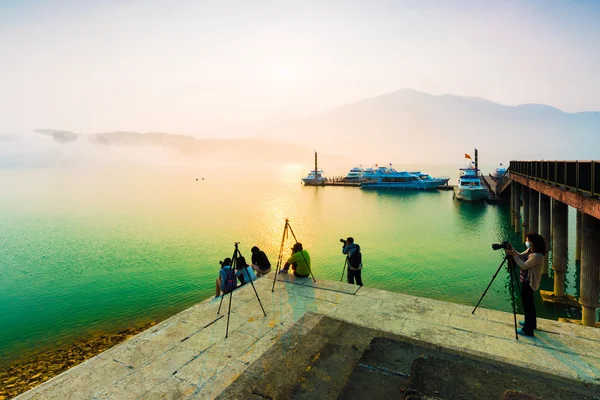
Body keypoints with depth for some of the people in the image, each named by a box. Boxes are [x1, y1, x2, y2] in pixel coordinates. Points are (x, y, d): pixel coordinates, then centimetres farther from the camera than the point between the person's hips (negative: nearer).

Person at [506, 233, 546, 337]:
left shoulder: (537, 256, -25)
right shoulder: (529, 251, 3)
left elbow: (524, 265, -24)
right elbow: (520, 256, 13)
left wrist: (513, 255, -22)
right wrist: (512, 250, -3)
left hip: (529, 282, -10)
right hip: (526, 281, 10)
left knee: (527, 304, 0)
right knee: (528, 303, 23)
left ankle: (528, 329, 10)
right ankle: (531, 323, 40)